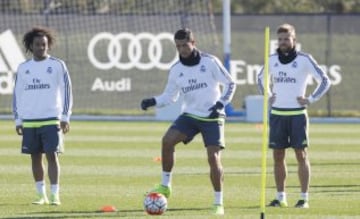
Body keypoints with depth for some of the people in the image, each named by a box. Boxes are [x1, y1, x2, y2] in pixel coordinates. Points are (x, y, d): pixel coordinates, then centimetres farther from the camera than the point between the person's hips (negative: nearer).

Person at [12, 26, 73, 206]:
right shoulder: (23, 68, 9)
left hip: (51, 120, -3)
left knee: (52, 155, -9)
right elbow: (17, 95, 13)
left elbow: (66, 91, 2)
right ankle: (41, 195, 13)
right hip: (29, 121, 3)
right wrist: (17, 120, 8)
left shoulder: (57, 65, 1)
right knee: (35, 157, 5)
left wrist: (65, 117, -4)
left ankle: (54, 195, -8)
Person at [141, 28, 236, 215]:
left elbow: (230, 84, -2)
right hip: (190, 115, 4)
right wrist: (153, 101, -8)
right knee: (167, 140, -20)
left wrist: (220, 104, -15)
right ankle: (165, 186, -9)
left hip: (212, 118, -4)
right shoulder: (176, 70, 4)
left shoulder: (210, 62, -8)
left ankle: (218, 203, 1)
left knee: (214, 158, -11)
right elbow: (170, 95, 11)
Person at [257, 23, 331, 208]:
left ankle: (304, 198, -2)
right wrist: (267, 96, 14)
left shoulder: (304, 60, -5)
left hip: (297, 114, -4)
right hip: (277, 114, 4)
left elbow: (324, 81, -2)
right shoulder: (272, 60, 7)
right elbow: (261, 78, 27)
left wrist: (310, 99, -6)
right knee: (278, 156, 4)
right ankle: (280, 197, 11)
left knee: (301, 155, -4)